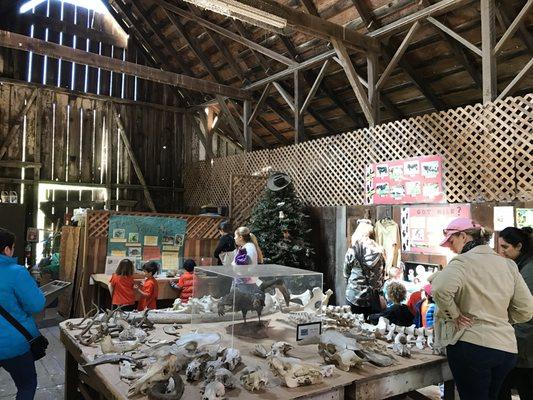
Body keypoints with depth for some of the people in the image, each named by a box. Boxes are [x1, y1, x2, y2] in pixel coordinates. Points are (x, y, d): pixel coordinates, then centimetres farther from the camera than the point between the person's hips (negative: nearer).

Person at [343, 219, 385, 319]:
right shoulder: (378, 252, -8)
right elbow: (381, 273, -4)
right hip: (372, 296, 2)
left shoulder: (353, 251, -10)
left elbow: (346, 273, 1)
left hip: (354, 295, -1)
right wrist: (376, 287, 9)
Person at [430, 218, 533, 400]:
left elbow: (440, 289, -32)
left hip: (472, 345, -7)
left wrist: (454, 315, -16)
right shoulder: (508, 264, 8)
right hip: (507, 347, 7)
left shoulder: (463, 262, -12)